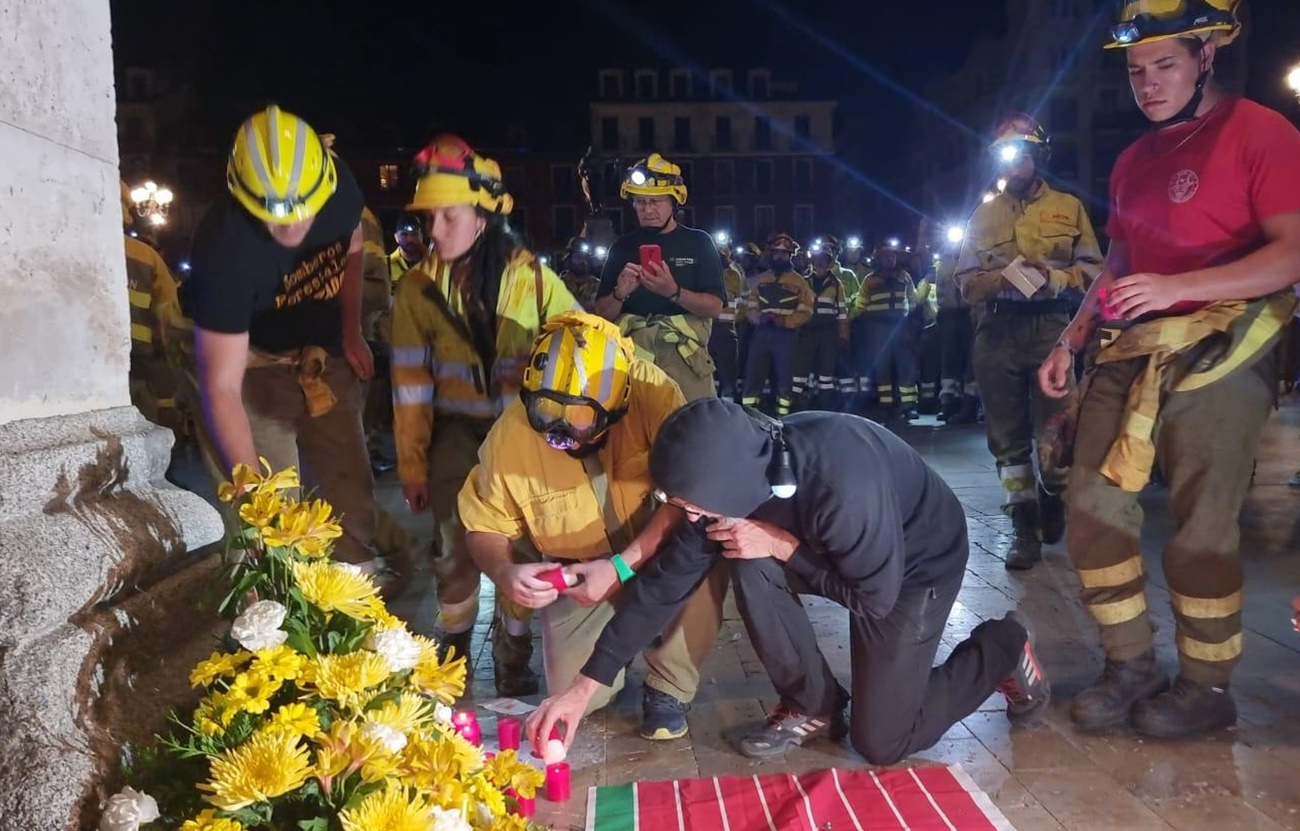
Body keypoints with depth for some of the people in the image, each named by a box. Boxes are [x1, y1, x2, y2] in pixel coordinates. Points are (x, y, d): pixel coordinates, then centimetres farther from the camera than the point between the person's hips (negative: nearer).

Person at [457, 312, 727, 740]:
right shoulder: (510, 433, -21)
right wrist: (503, 571, -29)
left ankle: (668, 688, -7)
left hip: (657, 553, -1)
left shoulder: (651, 391, -28)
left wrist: (622, 566, -36)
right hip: (577, 574, 2)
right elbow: (486, 526, -7)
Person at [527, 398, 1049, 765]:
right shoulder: (737, 476, -22)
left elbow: (874, 597, -27)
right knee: (749, 567, -23)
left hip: (917, 562, -5)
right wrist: (586, 685, -17)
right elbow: (667, 579, -16)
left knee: (881, 742, -4)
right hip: (834, 548, 6)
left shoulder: (843, 486, -43)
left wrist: (783, 546, -28)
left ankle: (1004, 646, 18)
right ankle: (812, 706, 2)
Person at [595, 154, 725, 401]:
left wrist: (673, 292, -19)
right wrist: (620, 293, -12)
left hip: (685, 357, -2)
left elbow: (714, 306, -3)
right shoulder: (623, 246, 10)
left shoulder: (698, 243, 5)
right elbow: (602, 313, 9)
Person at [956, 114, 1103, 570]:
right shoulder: (984, 215, 16)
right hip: (996, 332, 2)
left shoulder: (1068, 207, 11)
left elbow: (1092, 271, 4)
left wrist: (1052, 277, -14)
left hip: (1050, 328, -2)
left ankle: (1051, 500, 25)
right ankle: (1024, 526, 10)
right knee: (1007, 433, 2)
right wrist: (1000, 280, -11)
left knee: (1053, 430, -5)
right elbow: (966, 279, 9)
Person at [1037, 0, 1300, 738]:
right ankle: (1133, 665, 16)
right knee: (1095, 506, 3)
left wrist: (1175, 288, -27)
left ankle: (1209, 688, 13)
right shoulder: (1134, 161, 18)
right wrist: (1071, 342, 14)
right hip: (1130, 354, 7)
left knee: (1202, 528, -3)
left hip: (1215, 356, -7)